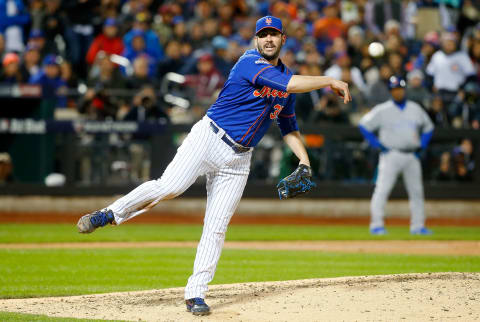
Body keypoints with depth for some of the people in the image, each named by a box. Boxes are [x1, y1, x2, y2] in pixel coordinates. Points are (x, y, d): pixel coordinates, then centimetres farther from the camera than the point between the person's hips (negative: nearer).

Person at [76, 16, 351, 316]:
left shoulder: (287, 76, 16)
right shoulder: (249, 63, -9)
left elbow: (289, 125, 25)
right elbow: (290, 85, -23)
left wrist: (304, 159, 11)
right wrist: (330, 81, -15)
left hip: (238, 160, 6)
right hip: (209, 138, -6)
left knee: (216, 228, -1)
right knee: (168, 188, -24)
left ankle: (196, 294, 3)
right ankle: (110, 214, -3)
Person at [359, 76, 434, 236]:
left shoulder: (415, 109, 10)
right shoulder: (382, 110, -3)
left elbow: (428, 127, 22)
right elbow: (364, 125, -1)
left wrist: (421, 145, 9)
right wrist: (378, 144, -7)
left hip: (412, 155, 4)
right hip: (391, 155, -4)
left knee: (416, 191, 6)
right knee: (382, 189, -12)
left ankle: (417, 226, 14)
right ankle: (376, 224, -10)